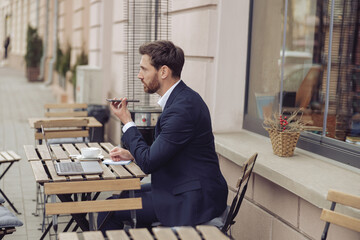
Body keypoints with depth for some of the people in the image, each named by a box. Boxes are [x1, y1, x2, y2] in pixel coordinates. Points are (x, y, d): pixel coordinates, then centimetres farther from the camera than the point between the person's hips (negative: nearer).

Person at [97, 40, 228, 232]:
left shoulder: (183, 107, -24)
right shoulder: (181, 98, 8)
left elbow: (148, 163, -20)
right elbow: (160, 153, 19)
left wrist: (127, 122, -10)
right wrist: (132, 154, 7)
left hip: (194, 200, -10)